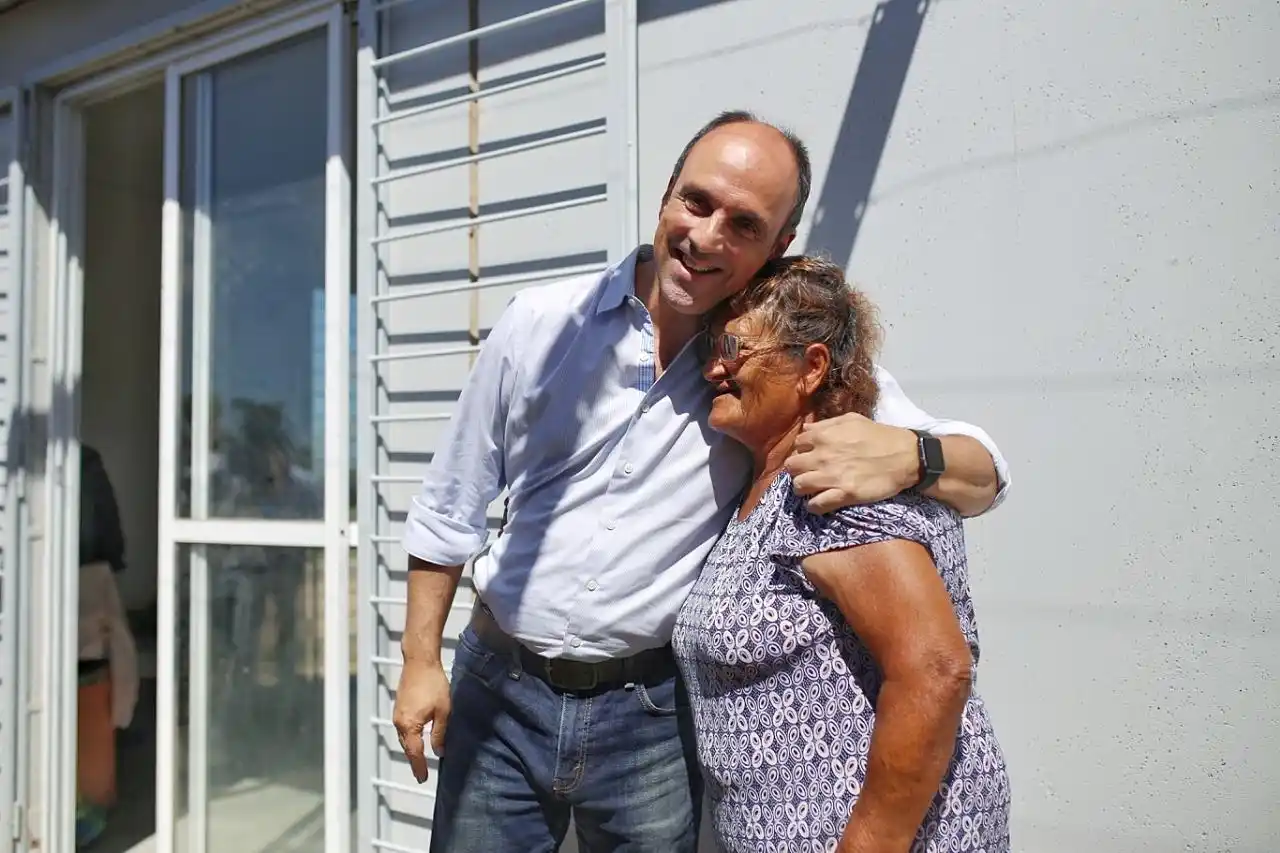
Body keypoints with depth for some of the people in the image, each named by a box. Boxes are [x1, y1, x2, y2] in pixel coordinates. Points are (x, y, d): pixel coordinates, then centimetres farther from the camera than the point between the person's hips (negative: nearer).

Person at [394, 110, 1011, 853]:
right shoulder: (542, 323, -5)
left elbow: (983, 474, -8)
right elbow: (452, 505, 5)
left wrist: (907, 454, -31)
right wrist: (421, 661, 6)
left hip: (651, 716, -1)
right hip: (499, 694, 1)